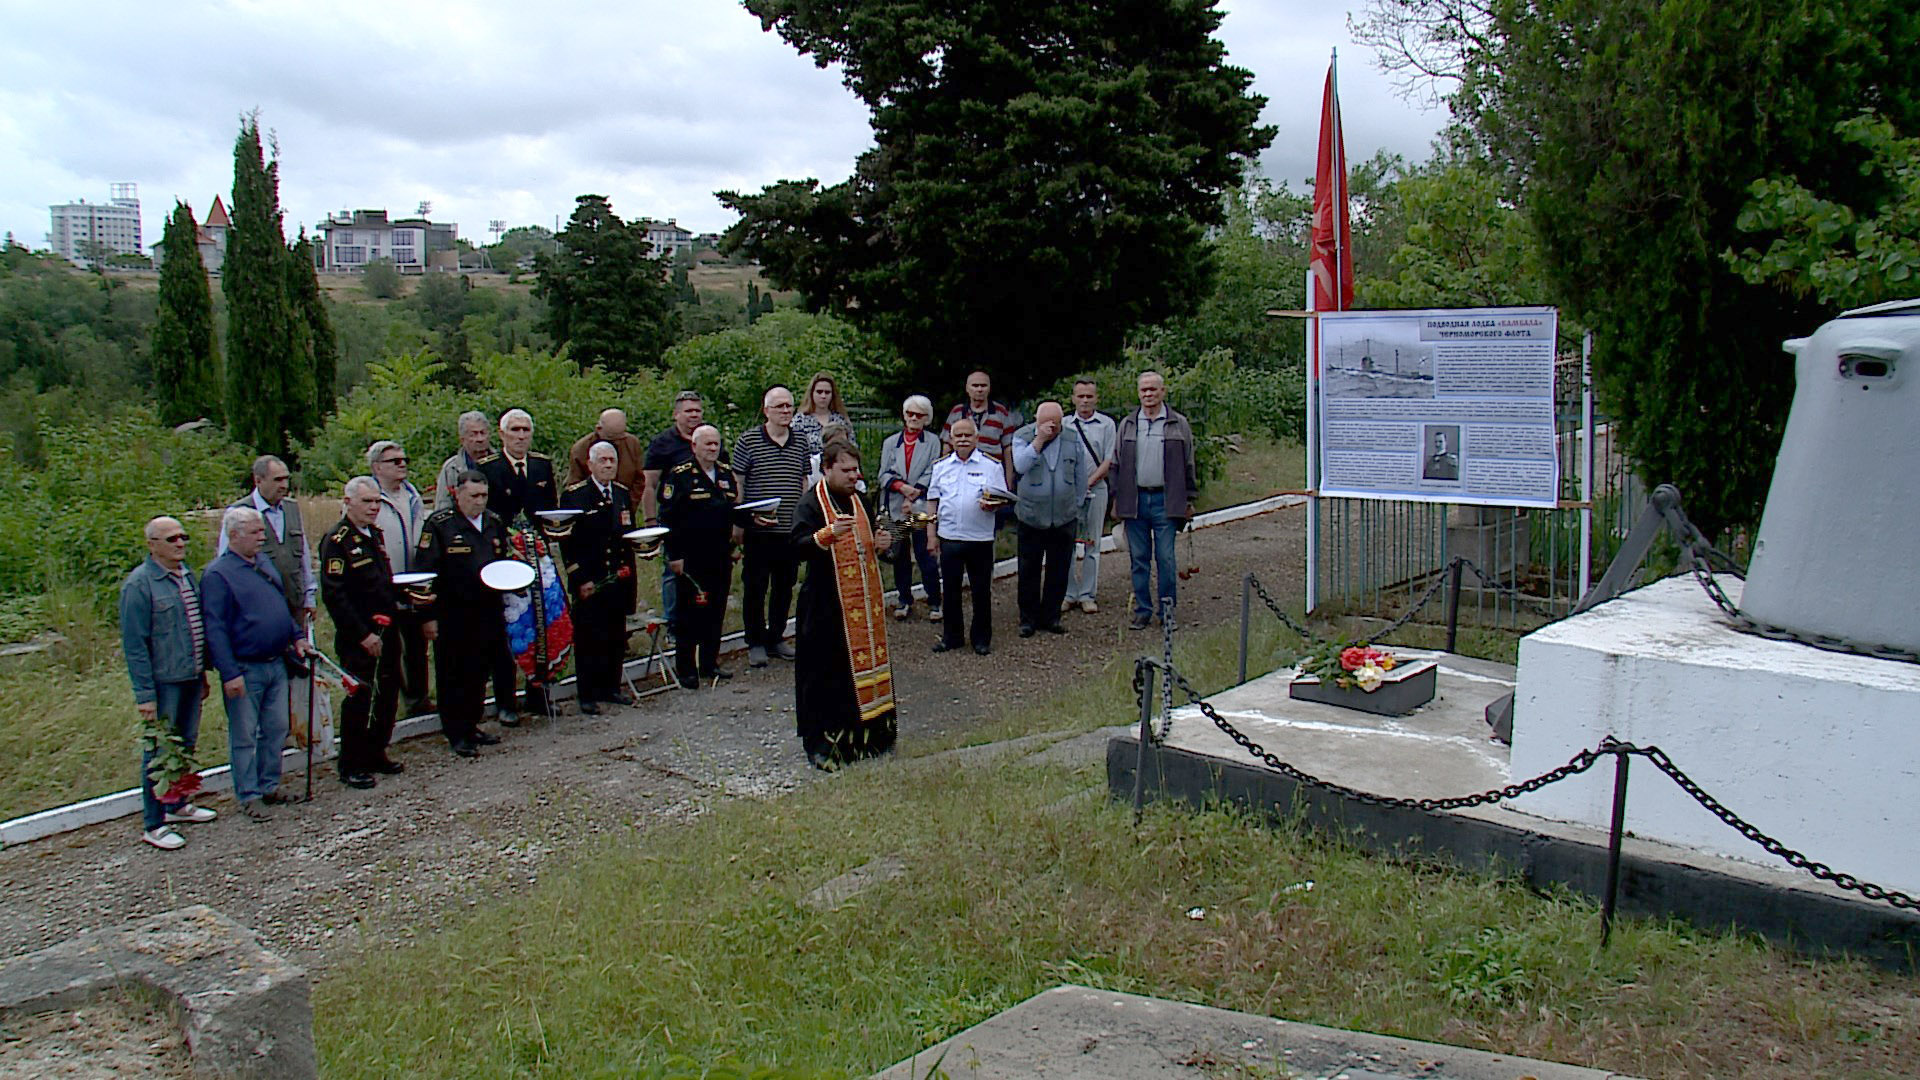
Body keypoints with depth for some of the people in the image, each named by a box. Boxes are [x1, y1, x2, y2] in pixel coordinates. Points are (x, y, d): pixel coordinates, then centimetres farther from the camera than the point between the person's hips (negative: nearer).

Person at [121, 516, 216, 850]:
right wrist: (144, 694, -18)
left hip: (191, 679, 8)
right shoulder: (139, 584, -14)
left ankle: (177, 805, 35)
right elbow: (134, 644, -15)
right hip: (163, 682, -7)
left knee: (186, 745, 18)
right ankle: (153, 824, 9)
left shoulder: (188, 576, 10)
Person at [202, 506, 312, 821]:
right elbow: (215, 629, -16)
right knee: (244, 736, 3)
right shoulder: (217, 574, -13)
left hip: (276, 663, 7)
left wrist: (296, 637, 12)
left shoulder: (264, 562, 10)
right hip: (244, 670, -7)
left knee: (276, 729, 13)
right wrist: (229, 674, -19)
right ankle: (249, 796, 12)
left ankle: (270, 786, 26)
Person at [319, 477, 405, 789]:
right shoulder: (337, 540, -13)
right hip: (358, 639, -8)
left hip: (386, 631, 8)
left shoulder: (376, 535, 13)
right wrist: (363, 635, -19)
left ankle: (376, 754, 28)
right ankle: (351, 766, 10)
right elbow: (333, 595, -18)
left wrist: (402, 595, 9)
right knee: (360, 698, -2)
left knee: (387, 695, 13)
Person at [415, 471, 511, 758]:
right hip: (452, 614, -5)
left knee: (479, 672, 12)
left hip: (488, 613, 6)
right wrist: (429, 616, -12)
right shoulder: (438, 525, -7)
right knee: (453, 675, 1)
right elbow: (426, 573, -9)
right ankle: (457, 734, 11)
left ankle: (471, 726, 26)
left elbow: (505, 561, 25)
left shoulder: (495, 523, 11)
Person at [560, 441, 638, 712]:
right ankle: (588, 694, 7)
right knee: (588, 639, -2)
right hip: (589, 582, -5)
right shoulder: (573, 496, -5)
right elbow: (567, 542, -7)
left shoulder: (622, 494, 13)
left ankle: (611, 687, 22)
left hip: (619, 579, 5)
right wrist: (580, 579, -12)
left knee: (616, 637, 10)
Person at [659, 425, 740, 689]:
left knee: (716, 611, 11)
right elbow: (668, 517, -9)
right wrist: (674, 555, -13)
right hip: (691, 558, -6)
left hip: (721, 557, 6)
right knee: (690, 613, -1)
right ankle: (686, 669, 8)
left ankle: (710, 663, 23)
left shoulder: (726, 474, 13)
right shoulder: (679, 476, -6)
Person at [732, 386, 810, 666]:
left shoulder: (801, 443, 8)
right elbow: (736, 484, -2)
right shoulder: (748, 441, -4)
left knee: (785, 588, 12)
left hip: (791, 530, 4)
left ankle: (776, 638, 25)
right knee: (756, 588, 3)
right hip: (758, 531, -4)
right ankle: (755, 643, 15)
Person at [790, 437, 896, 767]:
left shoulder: (859, 501, 13)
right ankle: (822, 742, 5)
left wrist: (880, 544, 2)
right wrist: (829, 534, -36)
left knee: (867, 664, 12)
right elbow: (799, 545, -21)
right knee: (827, 673, -3)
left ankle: (866, 734, 23)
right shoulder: (812, 504, -9)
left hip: (864, 602, 7)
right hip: (826, 605, -7)